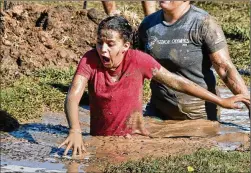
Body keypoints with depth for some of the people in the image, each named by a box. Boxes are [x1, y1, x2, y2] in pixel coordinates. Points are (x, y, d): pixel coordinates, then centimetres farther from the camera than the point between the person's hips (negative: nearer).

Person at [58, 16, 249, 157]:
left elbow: (175, 81, -10)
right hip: (100, 140, 1)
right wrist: (75, 131, -46)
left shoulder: (137, 60, -17)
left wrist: (221, 101, -8)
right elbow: (73, 97, -25)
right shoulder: (90, 60, -16)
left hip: (133, 139, -1)